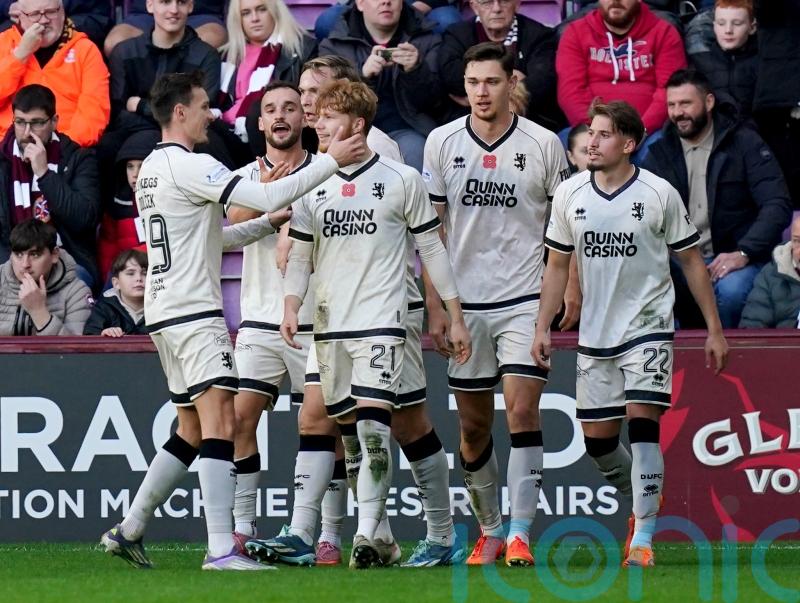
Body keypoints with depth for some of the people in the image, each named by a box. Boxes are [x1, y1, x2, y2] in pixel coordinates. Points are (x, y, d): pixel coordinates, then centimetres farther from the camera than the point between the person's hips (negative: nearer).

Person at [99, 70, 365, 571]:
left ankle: (129, 530, 20)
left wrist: (267, 222, 21)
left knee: (193, 431, 17)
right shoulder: (190, 166, -13)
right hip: (193, 312, -10)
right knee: (220, 421, -16)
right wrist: (331, 161, -15)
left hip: (165, 310, 10)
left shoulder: (152, 169, 17)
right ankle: (222, 549, -25)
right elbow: (267, 196, -20)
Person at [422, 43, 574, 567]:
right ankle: (489, 530, 22)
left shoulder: (543, 145, -1)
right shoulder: (442, 142, 3)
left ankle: (520, 534, -15)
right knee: (474, 426, 7)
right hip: (465, 302, 2)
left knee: (522, 411, -14)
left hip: (525, 301, -2)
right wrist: (434, 306, 1)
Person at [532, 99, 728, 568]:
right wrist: (543, 327, 6)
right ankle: (644, 499, 34)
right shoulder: (570, 195, 3)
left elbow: (692, 262, 2)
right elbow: (558, 265, 12)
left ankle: (643, 538, -15)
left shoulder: (659, 194, -6)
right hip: (595, 334, 4)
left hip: (648, 328, -4)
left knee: (642, 422, -16)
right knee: (597, 437, 6)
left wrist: (715, 330, 1)